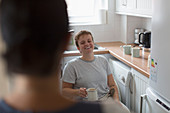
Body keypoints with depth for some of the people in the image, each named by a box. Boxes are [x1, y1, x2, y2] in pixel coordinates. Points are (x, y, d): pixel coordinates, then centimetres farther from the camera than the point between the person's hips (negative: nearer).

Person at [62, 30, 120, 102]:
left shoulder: (103, 60, 15)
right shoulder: (72, 66, -1)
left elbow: (112, 85, 16)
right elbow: (64, 90, -1)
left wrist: (116, 100, -2)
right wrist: (78, 92, -20)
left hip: (106, 99, 4)